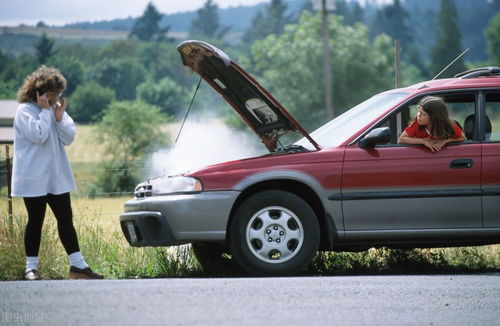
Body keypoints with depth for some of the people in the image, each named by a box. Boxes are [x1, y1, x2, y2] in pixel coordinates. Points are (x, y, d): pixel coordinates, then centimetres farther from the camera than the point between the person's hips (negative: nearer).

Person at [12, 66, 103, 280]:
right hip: (34, 179, -6)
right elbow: (38, 136, -22)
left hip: (57, 177, 6)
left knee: (66, 220, 7)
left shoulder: (57, 109, 10)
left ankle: (77, 265, 9)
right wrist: (45, 111, -16)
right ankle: (31, 268, 7)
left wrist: (59, 117, -10)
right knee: (35, 221, -1)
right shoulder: (25, 111, -9)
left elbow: (69, 138, 4)